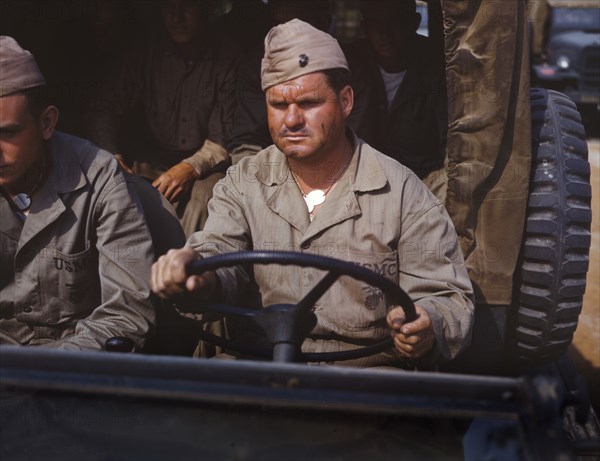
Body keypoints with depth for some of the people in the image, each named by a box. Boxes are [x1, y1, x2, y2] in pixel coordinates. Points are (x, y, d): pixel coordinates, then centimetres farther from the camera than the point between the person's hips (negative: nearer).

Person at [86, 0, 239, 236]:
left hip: (207, 164, -2)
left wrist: (191, 168, -21)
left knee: (201, 197, -34)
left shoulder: (228, 59, -2)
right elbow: (105, 109, 4)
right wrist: (112, 157, -16)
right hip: (151, 161, 3)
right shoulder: (144, 55, 7)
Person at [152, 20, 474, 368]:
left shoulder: (403, 193, -1)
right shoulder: (243, 183, 9)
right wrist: (196, 273, -31)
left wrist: (427, 329, -26)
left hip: (366, 369, -1)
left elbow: (451, 301, -2)